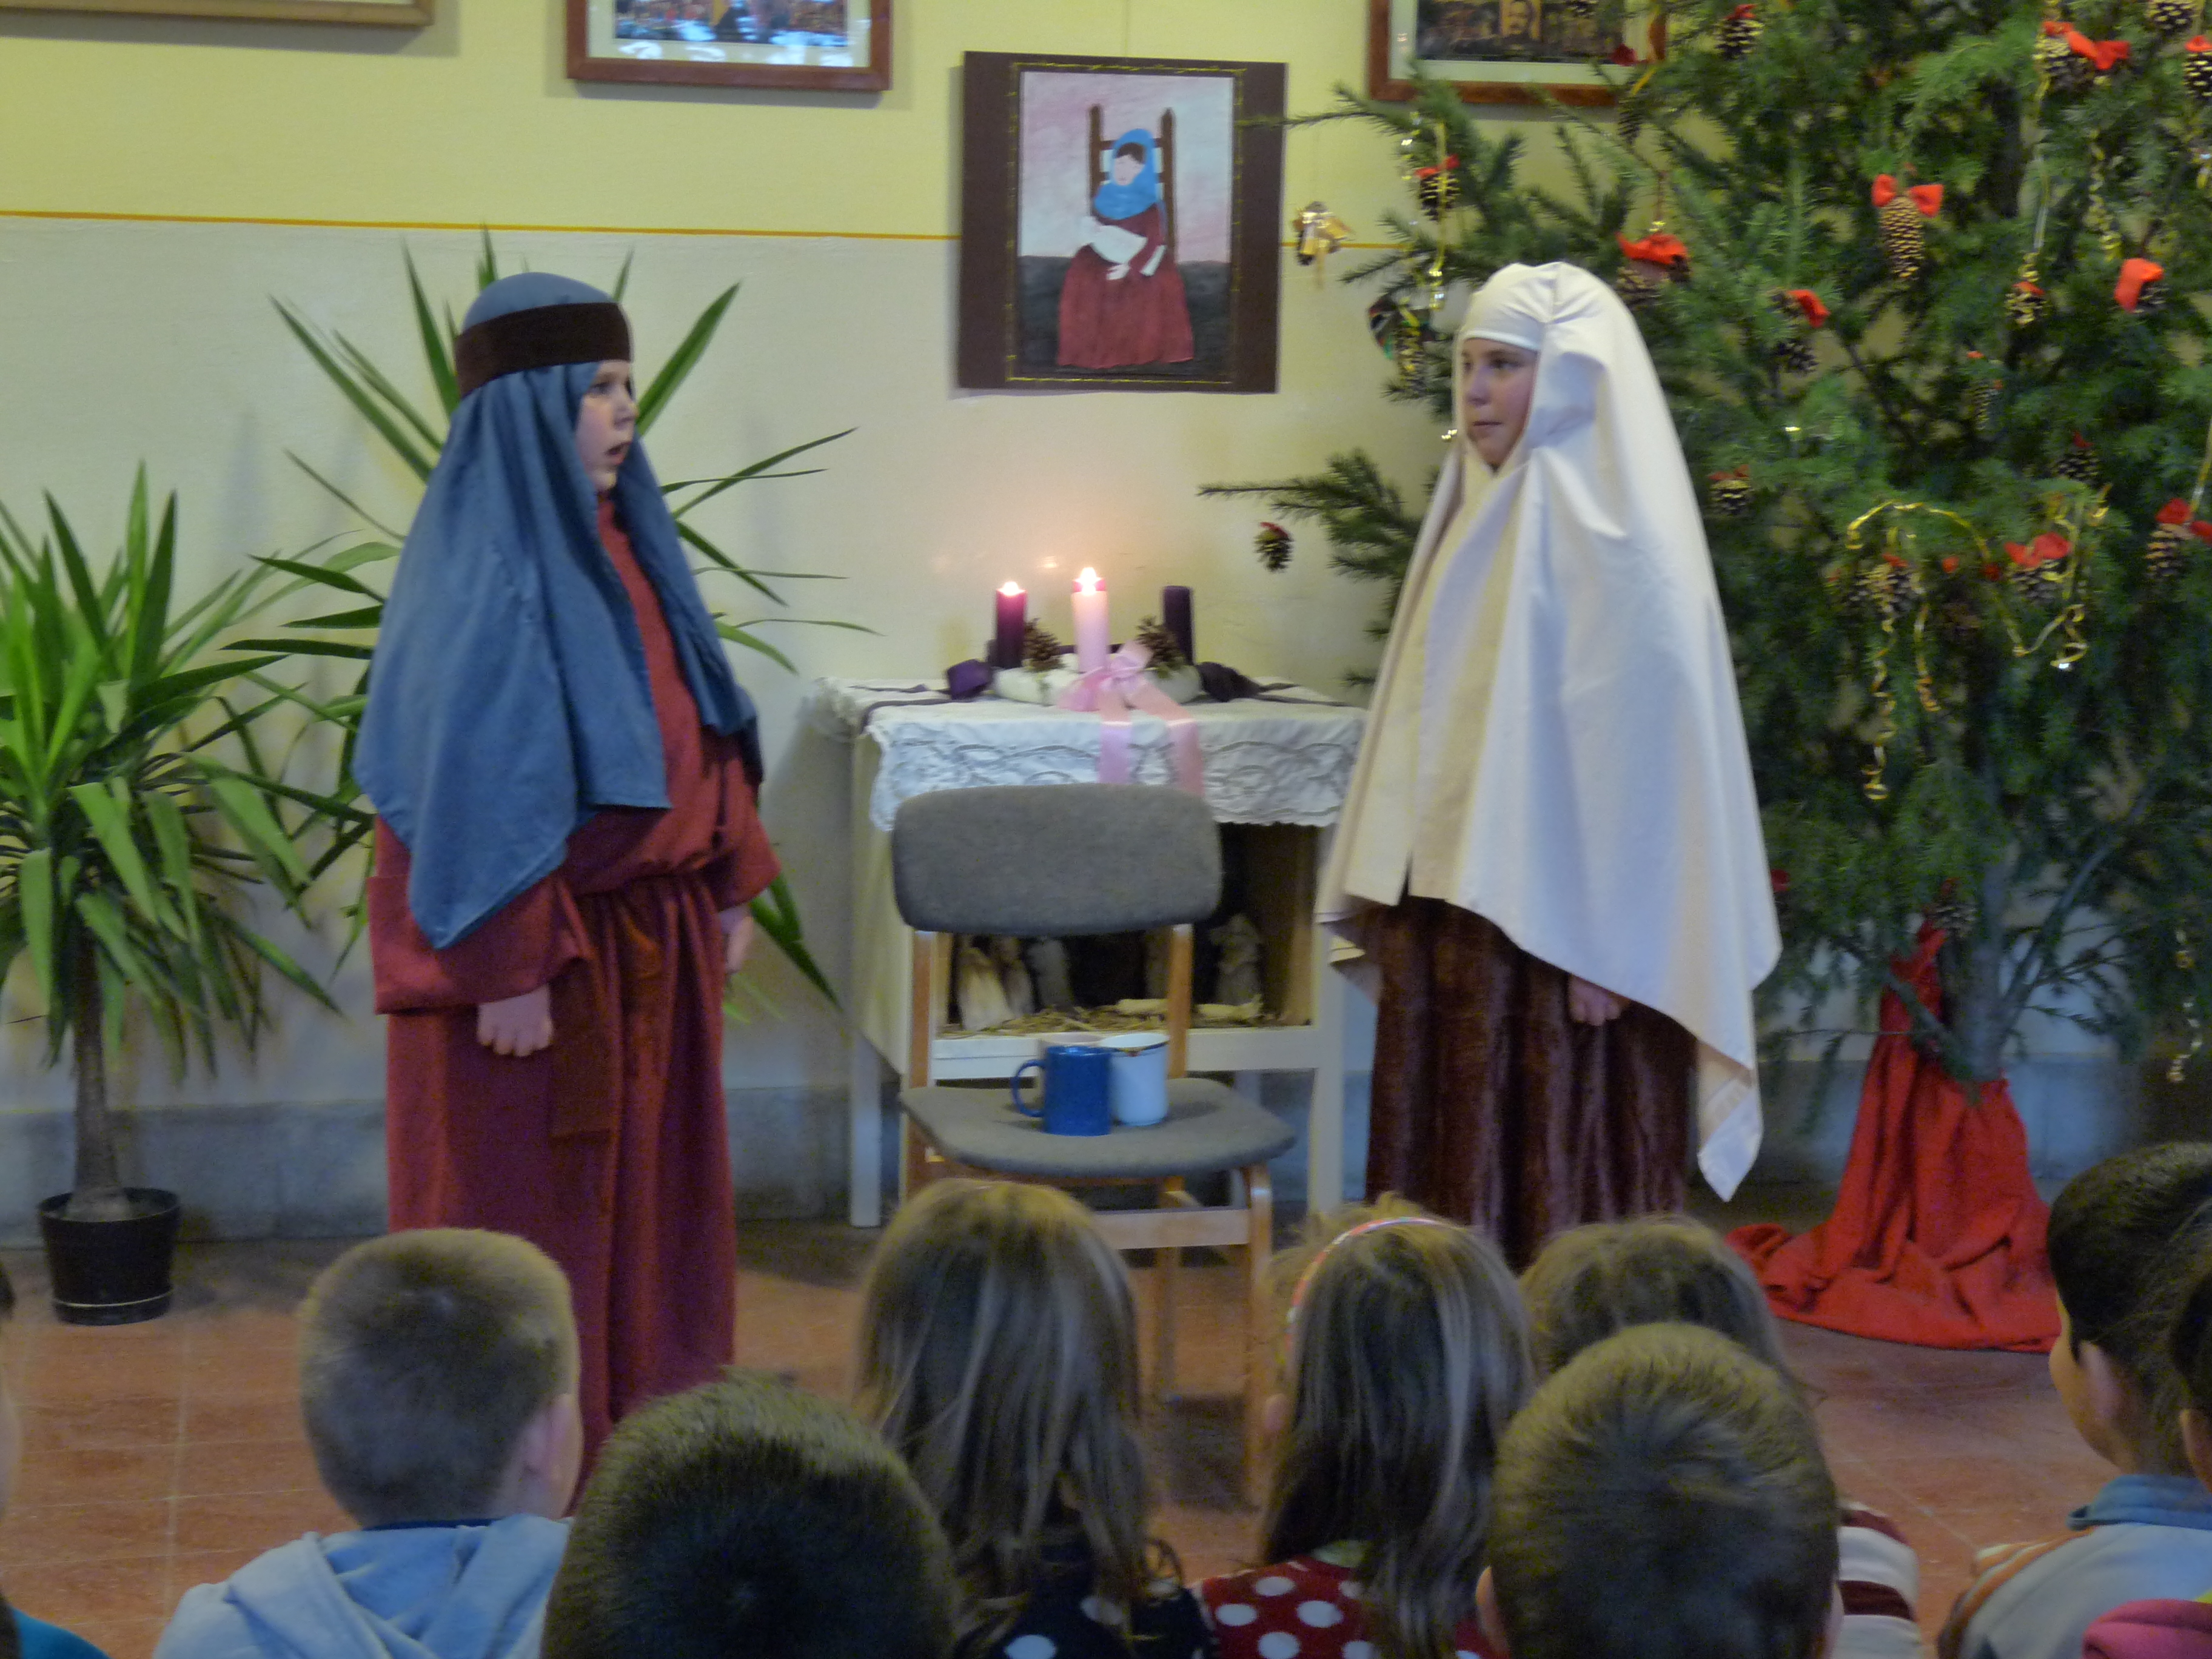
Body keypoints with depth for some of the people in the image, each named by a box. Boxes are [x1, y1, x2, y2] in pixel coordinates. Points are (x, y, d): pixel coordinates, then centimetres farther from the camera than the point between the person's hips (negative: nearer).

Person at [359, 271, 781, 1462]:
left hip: (650, 927, 9)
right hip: (536, 940, -8)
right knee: (528, 1201, 3)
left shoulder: (619, 538, 8)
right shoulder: (480, 570, -18)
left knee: (648, 1183, 16)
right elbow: (469, 783, -21)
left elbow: (697, 724, 15)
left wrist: (729, 882, 14)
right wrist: (506, 969, -23)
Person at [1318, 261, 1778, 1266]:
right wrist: (1395, 903, 14)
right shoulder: (1485, 508, 14)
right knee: (1445, 1164, 11)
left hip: (1554, 924, -8)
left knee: (1551, 1188, -3)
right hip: (1449, 900, 8)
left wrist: (1604, 944, -19)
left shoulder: (1610, 532, -12)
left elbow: (1641, 734, -17)